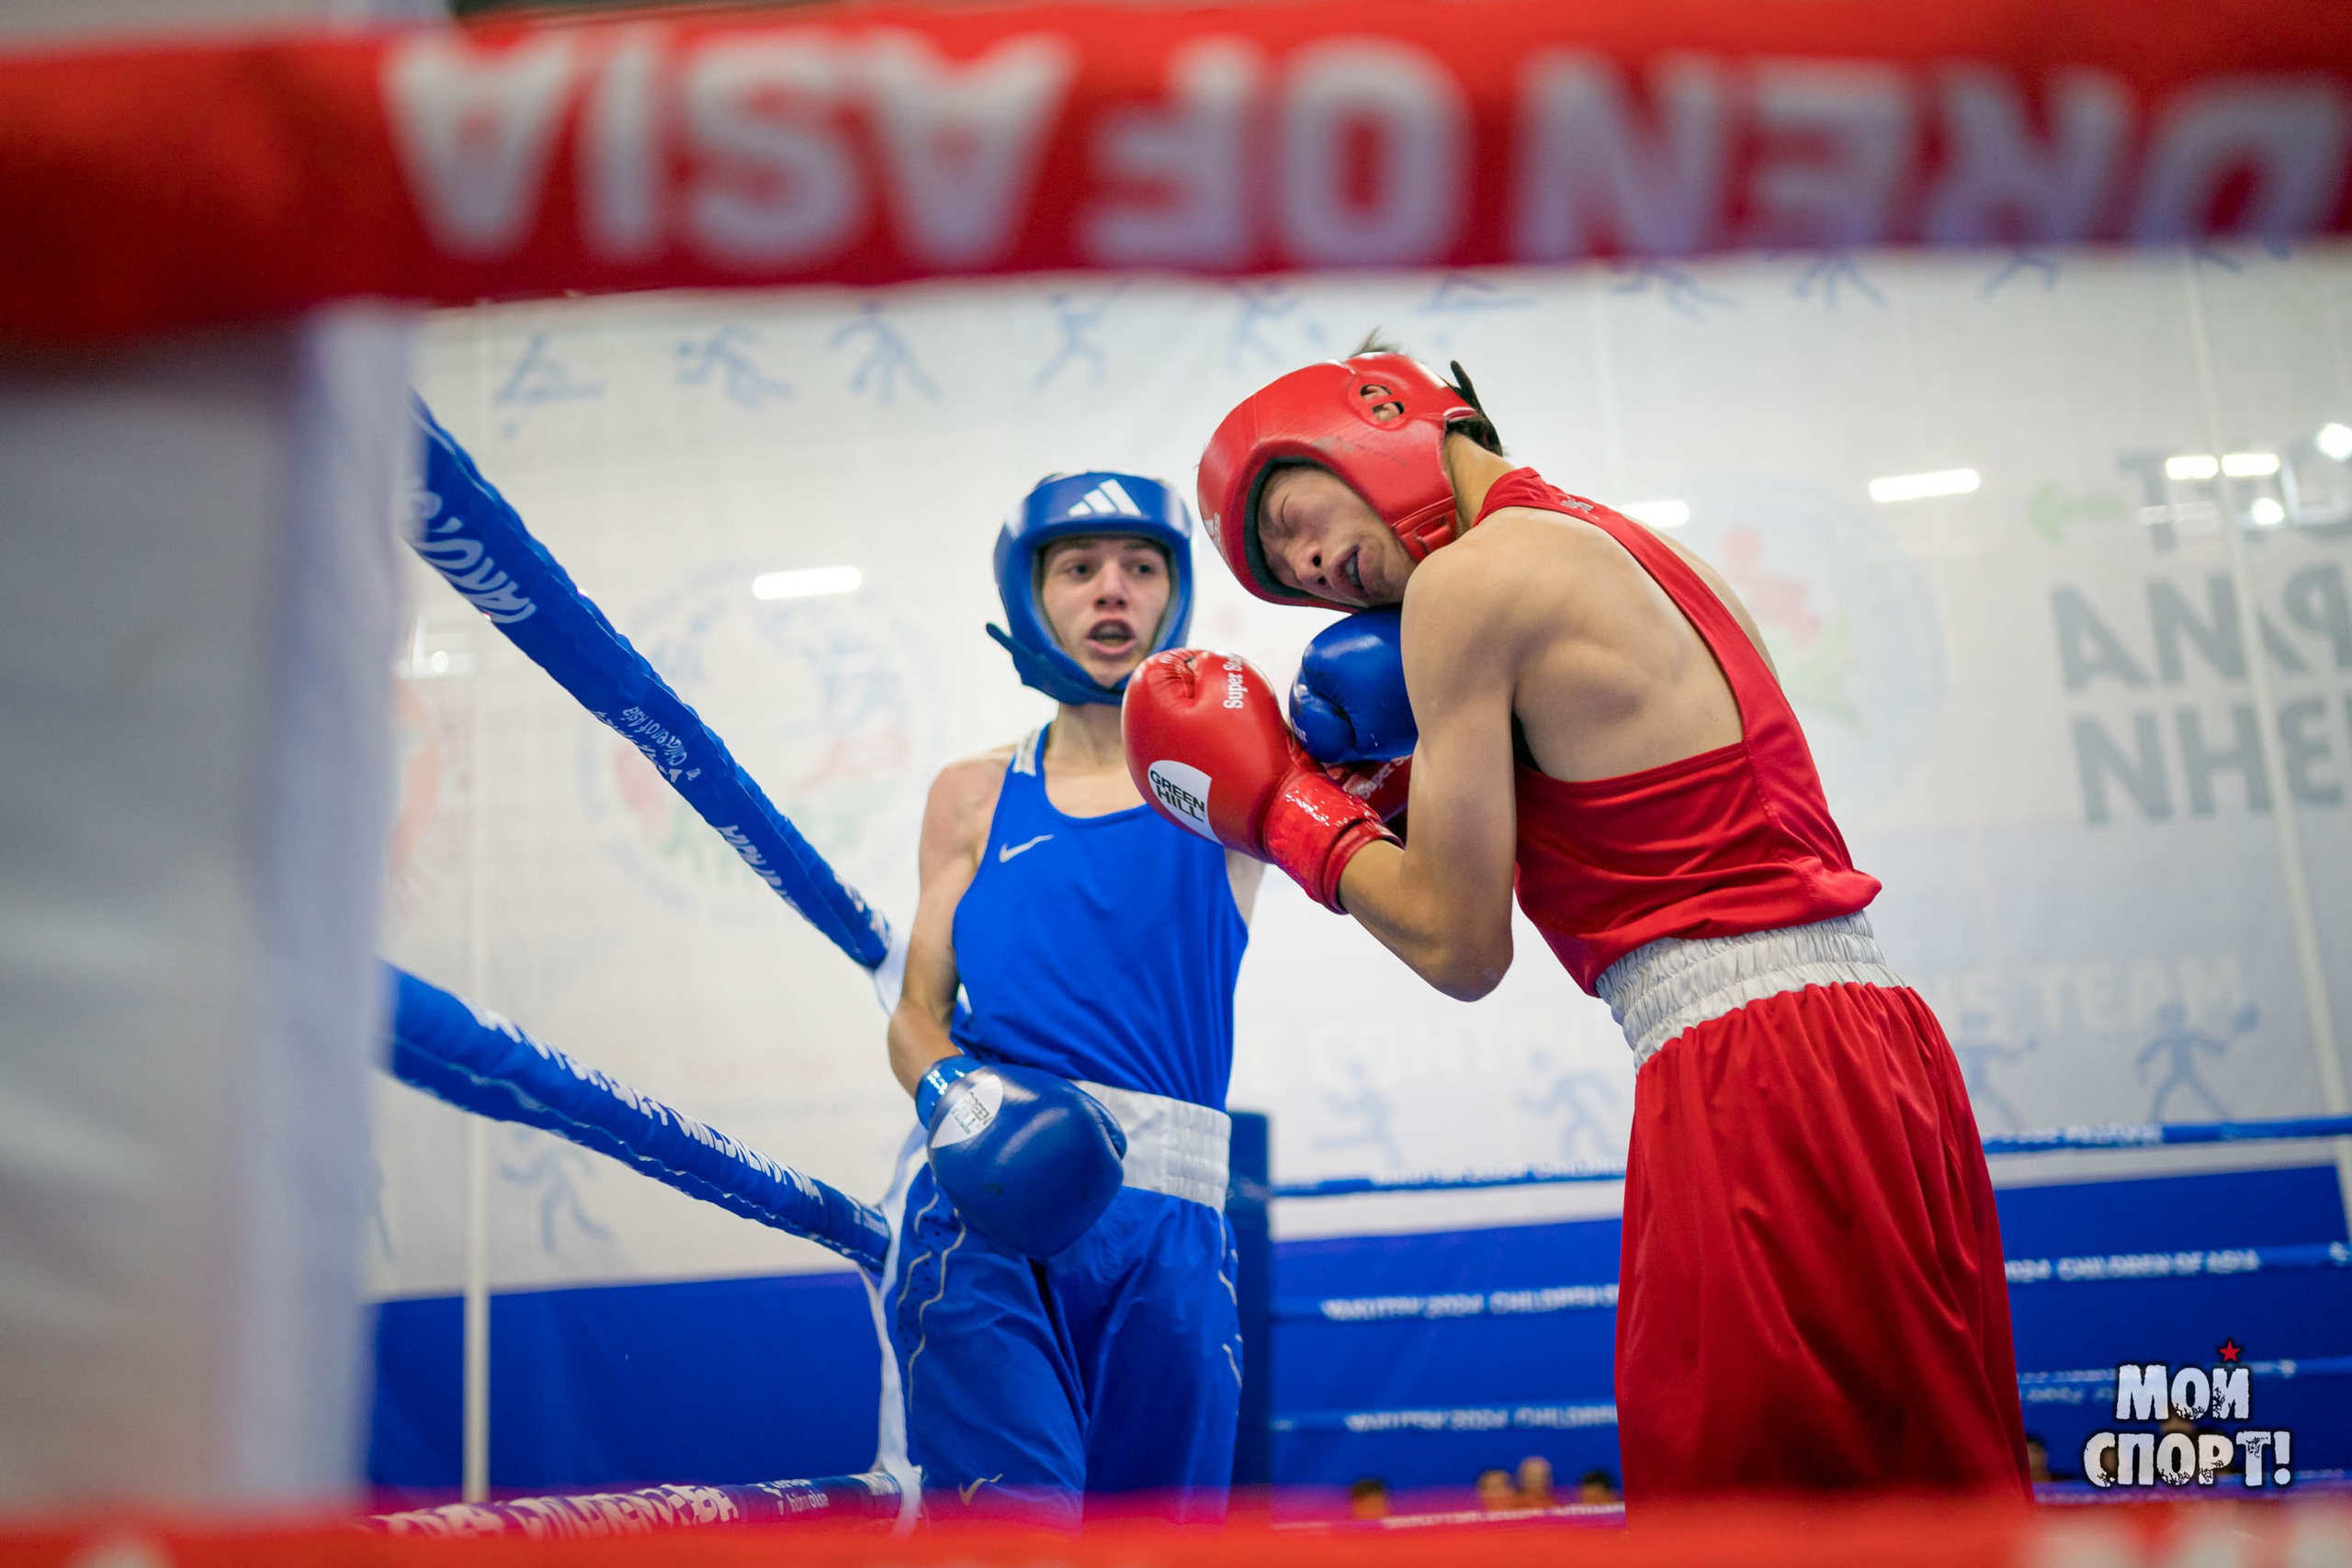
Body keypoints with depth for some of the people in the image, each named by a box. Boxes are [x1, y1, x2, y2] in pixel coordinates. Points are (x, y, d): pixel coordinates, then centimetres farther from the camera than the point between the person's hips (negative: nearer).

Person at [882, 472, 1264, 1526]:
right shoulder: (976, 796, 13)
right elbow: (916, 1017, 12)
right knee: (1015, 1518, -16)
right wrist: (952, 1091, -10)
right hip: (988, 1207, 0)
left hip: (1168, 1227, 1)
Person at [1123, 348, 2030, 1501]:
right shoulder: (1634, 552, 19)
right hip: (1883, 1044, 10)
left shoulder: (1468, 575, -7)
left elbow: (1461, 949, -8)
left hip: (1748, 1071, -9)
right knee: (1929, 1486, 15)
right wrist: (1419, 792, 16)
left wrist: (1283, 808, 6)